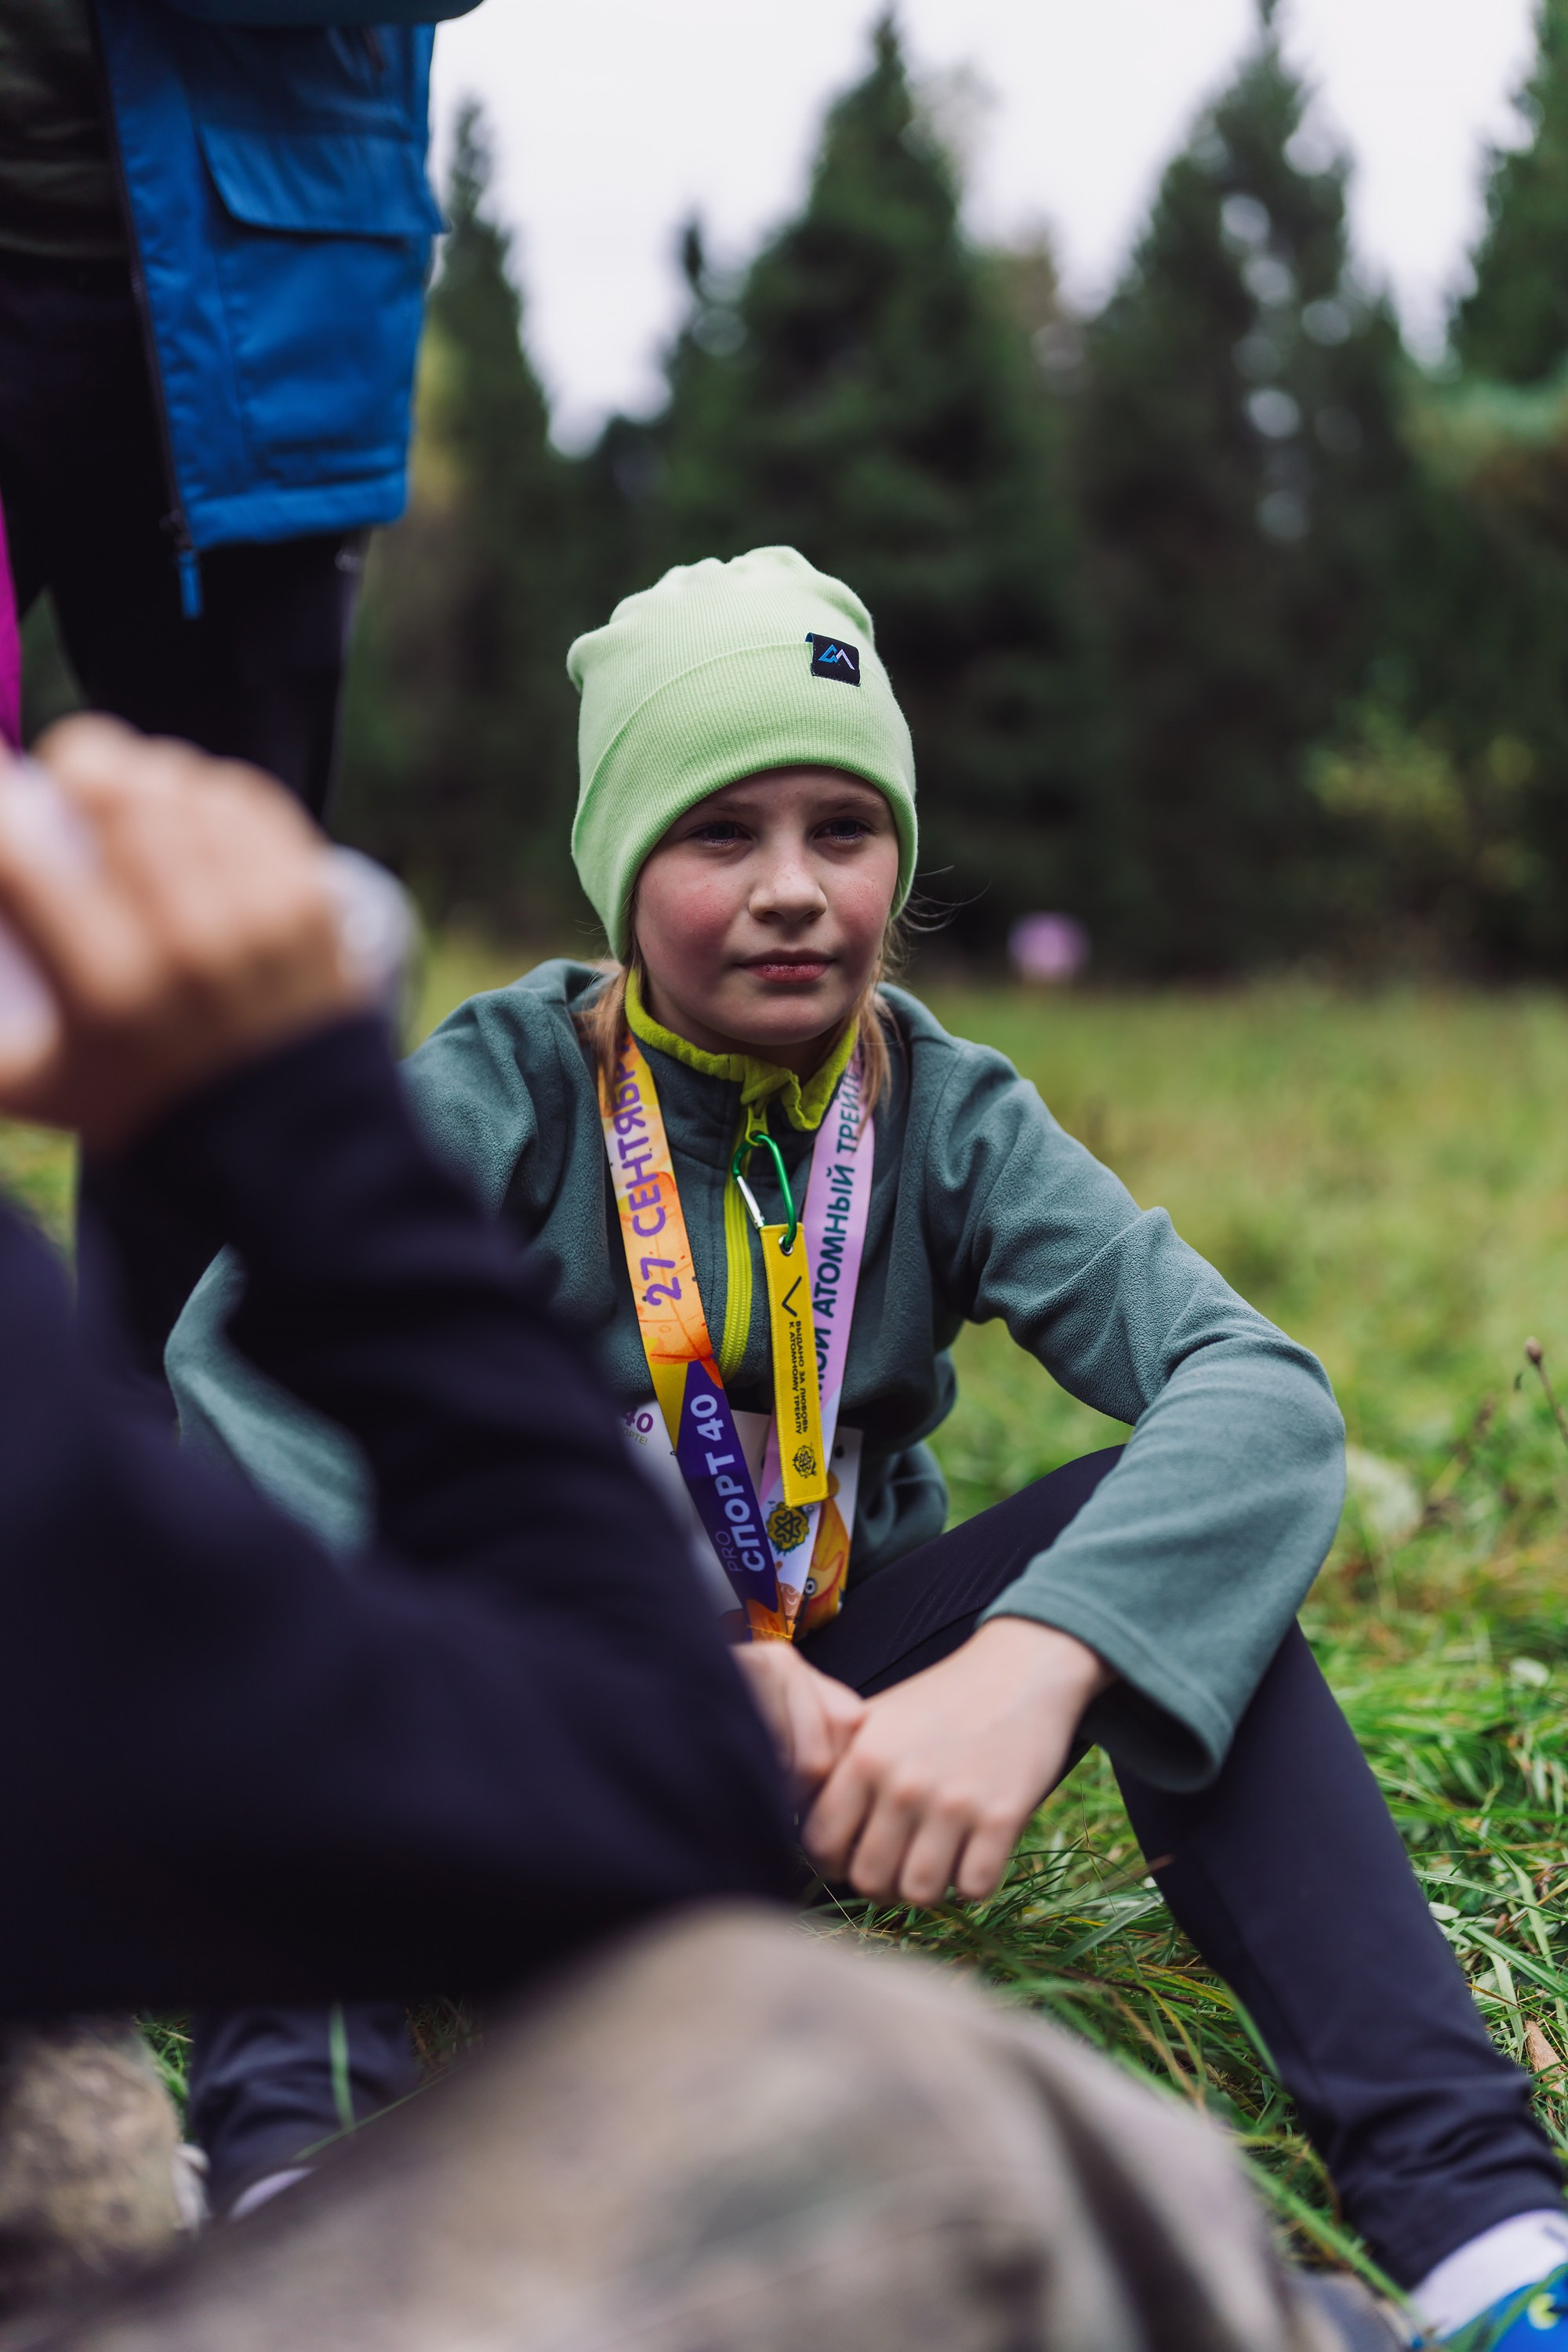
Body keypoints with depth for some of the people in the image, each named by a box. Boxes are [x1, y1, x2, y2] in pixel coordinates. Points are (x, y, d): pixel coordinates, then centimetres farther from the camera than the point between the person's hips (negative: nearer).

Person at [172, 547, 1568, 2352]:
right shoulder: (509, 1088, -11)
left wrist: (1031, 1663, -42)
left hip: (837, 1743, 2)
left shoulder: (945, 1116, -6)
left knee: (1159, 1541, -23)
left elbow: (1261, 1387, -22)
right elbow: (241, 1352, -28)